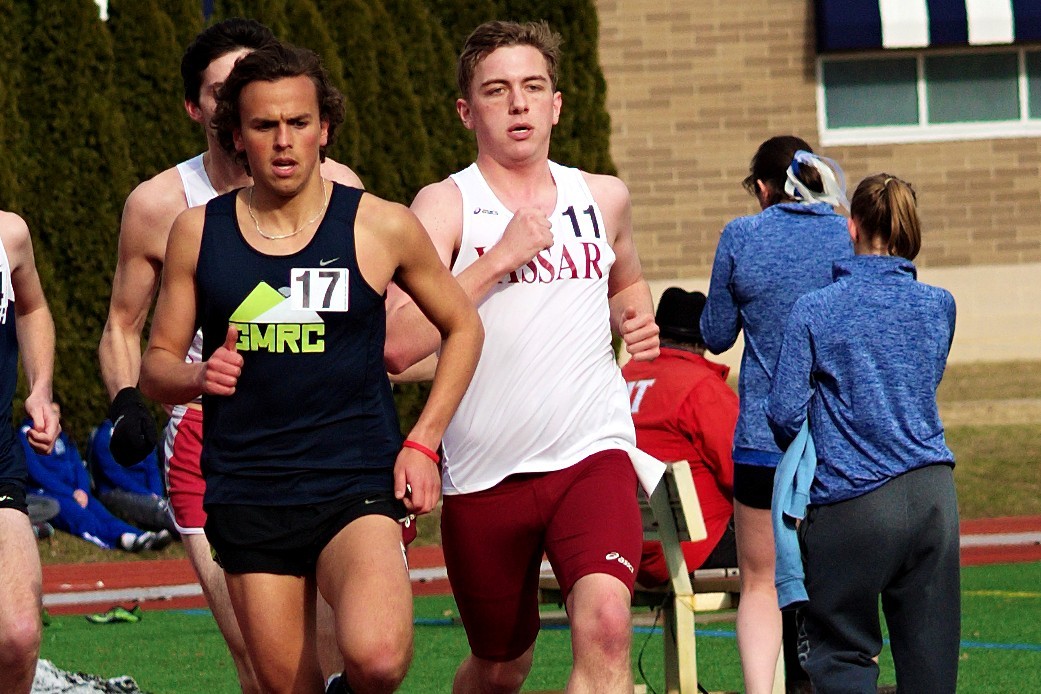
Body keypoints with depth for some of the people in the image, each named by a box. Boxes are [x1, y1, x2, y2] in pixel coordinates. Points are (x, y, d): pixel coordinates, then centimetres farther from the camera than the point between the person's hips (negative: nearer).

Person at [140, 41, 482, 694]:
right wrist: (198, 377, -13)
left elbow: (463, 327, 12)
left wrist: (422, 444, 2)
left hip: (358, 486, -3)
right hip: (247, 493, 3)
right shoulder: (198, 233, 5)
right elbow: (157, 365, 11)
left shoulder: (381, 227, -1)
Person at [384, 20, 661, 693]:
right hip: (484, 475, -1)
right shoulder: (445, 205, -2)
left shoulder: (602, 197, 10)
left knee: (605, 625, -25)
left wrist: (637, 320, 11)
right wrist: (499, 257, -19)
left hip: (592, 454, 1)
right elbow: (398, 344, -17)